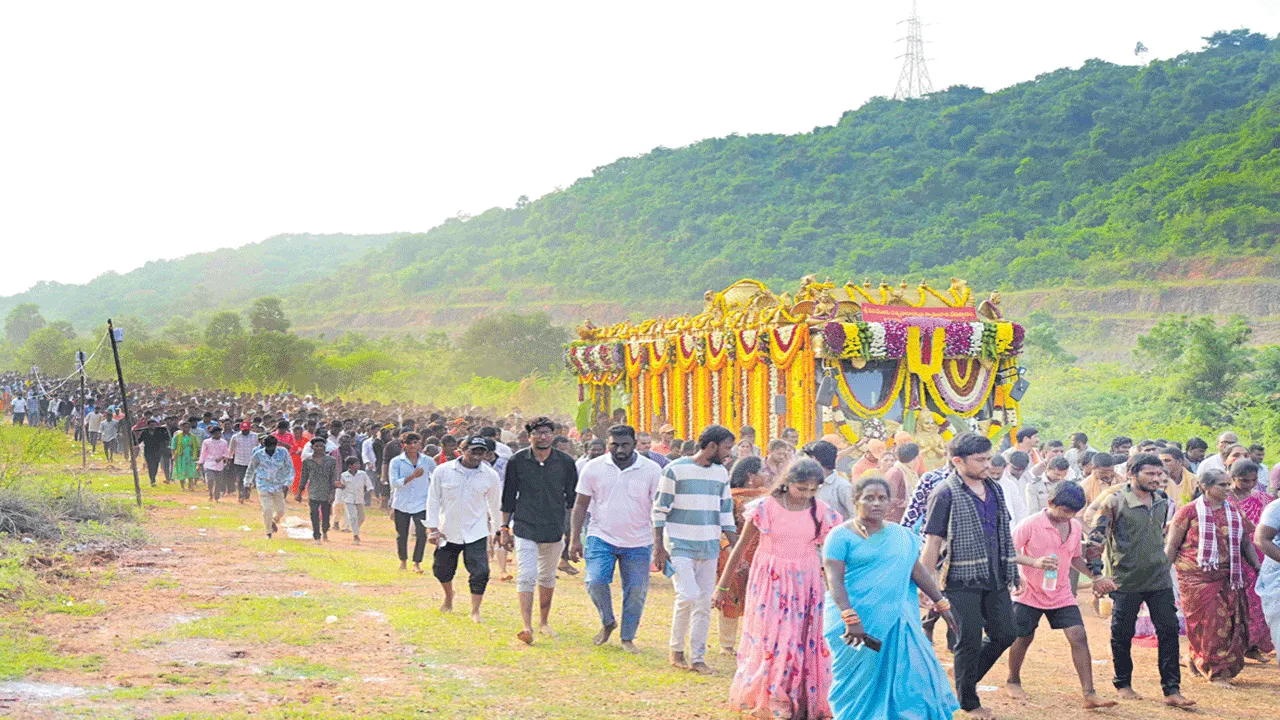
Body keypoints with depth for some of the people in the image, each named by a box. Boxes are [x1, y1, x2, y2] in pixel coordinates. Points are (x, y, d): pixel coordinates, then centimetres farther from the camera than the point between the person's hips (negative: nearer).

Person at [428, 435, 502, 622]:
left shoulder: (490, 476, -5)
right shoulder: (442, 471, -8)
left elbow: (495, 505, 8)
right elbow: (433, 500, 0)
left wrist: (496, 529, 16)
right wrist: (432, 528, -4)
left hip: (476, 532, -1)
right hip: (447, 530, 1)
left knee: (480, 572, -12)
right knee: (441, 570, 14)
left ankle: (475, 610, 6)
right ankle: (449, 595, 46)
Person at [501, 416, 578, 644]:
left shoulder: (565, 462, 1)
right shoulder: (517, 461, -2)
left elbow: (573, 499, 8)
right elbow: (508, 497, 5)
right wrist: (505, 528, 3)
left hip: (554, 530, 2)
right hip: (525, 529, -2)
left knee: (547, 577, 14)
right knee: (526, 577, -12)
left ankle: (544, 621, 29)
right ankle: (527, 626, -16)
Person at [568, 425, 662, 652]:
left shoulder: (652, 470, -3)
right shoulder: (593, 468, -1)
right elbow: (581, 505, 5)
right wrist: (575, 539, 1)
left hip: (638, 542, 0)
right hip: (602, 538, 0)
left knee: (636, 591, 3)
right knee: (595, 582, -15)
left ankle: (627, 638, 19)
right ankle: (607, 622, 12)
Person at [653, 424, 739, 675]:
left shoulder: (721, 473, 10)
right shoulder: (676, 469, -7)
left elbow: (726, 514, 16)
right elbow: (659, 510, -5)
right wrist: (659, 547, -9)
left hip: (709, 549, 5)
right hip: (680, 547, -5)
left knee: (704, 604, 5)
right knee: (688, 596, -15)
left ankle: (697, 658, 14)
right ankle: (676, 649, 6)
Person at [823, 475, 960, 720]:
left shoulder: (900, 535, 11)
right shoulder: (842, 536, -6)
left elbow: (918, 570, 17)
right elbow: (834, 580, -14)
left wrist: (941, 604, 15)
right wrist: (851, 620, -23)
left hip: (895, 621, 5)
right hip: (856, 623, -5)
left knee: (908, 676, 0)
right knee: (858, 684, 2)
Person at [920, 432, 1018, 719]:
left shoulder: (994, 488, 9)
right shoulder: (946, 494, -11)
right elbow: (932, 542, -11)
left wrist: (1012, 571, 17)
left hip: (995, 578, 6)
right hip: (963, 580, -6)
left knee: (1005, 634, 8)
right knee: (970, 641, 1)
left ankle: (967, 679, 29)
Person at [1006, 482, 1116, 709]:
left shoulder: (1075, 527, 2)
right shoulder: (1030, 524, -17)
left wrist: (1095, 576, 5)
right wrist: (1035, 562, -34)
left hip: (1061, 594, 4)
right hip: (1030, 593, -4)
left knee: (1079, 637, -8)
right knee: (1023, 638, 6)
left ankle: (1090, 695, -8)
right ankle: (1013, 681, 33)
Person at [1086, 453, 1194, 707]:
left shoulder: (1162, 501, 5)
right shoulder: (1115, 502, -13)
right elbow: (1095, 539, -13)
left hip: (1159, 579, 5)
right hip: (1126, 579, -4)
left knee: (1169, 630, -1)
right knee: (1122, 634, 6)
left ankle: (1172, 690, 4)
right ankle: (1123, 685, 24)